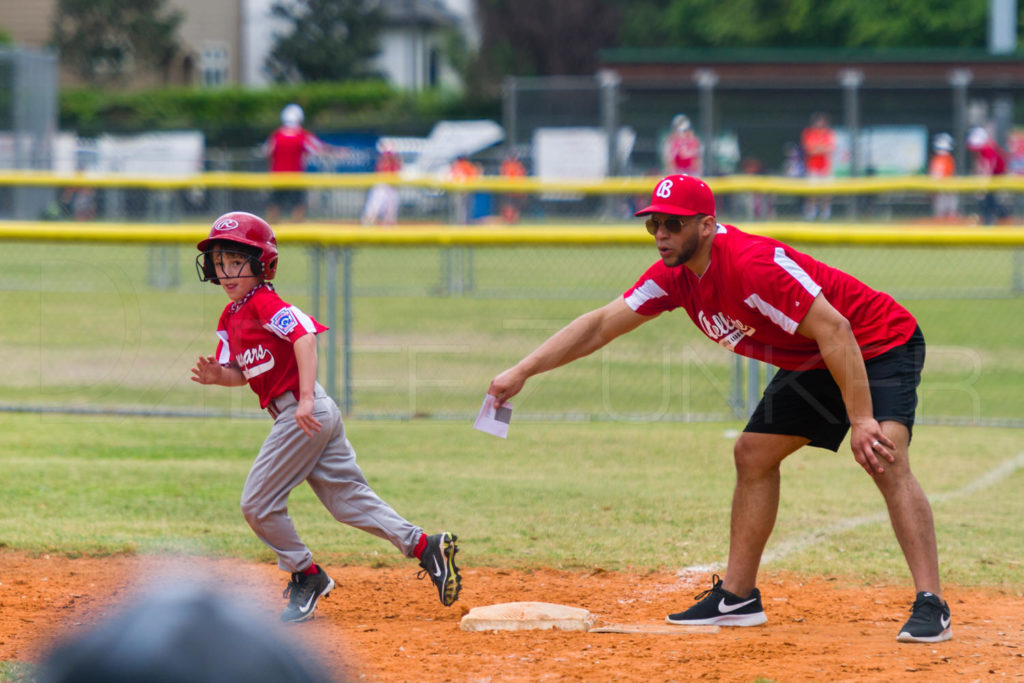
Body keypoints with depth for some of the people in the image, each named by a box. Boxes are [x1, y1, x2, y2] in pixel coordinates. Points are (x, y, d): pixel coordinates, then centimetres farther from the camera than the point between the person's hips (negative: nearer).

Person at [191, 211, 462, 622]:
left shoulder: (264, 303, -13)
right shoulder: (231, 316, 16)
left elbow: (304, 337, -27)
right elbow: (243, 374, 19)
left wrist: (305, 399, -35)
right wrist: (217, 376, -4)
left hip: (304, 414, -10)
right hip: (319, 417, 10)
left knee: (258, 504, -2)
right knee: (349, 500, 10)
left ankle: (306, 576, 8)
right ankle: (425, 546, 6)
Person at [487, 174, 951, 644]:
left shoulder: (752, 265, -32)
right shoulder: (675, 275, -4)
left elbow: (834, 331, -34)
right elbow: (602, 324, 2)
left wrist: (861, 420, -37)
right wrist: (523, 372, -5)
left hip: (878, 345, -10)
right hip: (809, 365, 10)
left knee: (885, 459, -28)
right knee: (752, 455, 12)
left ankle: (930, 607, -31)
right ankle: (737, 597, 22)